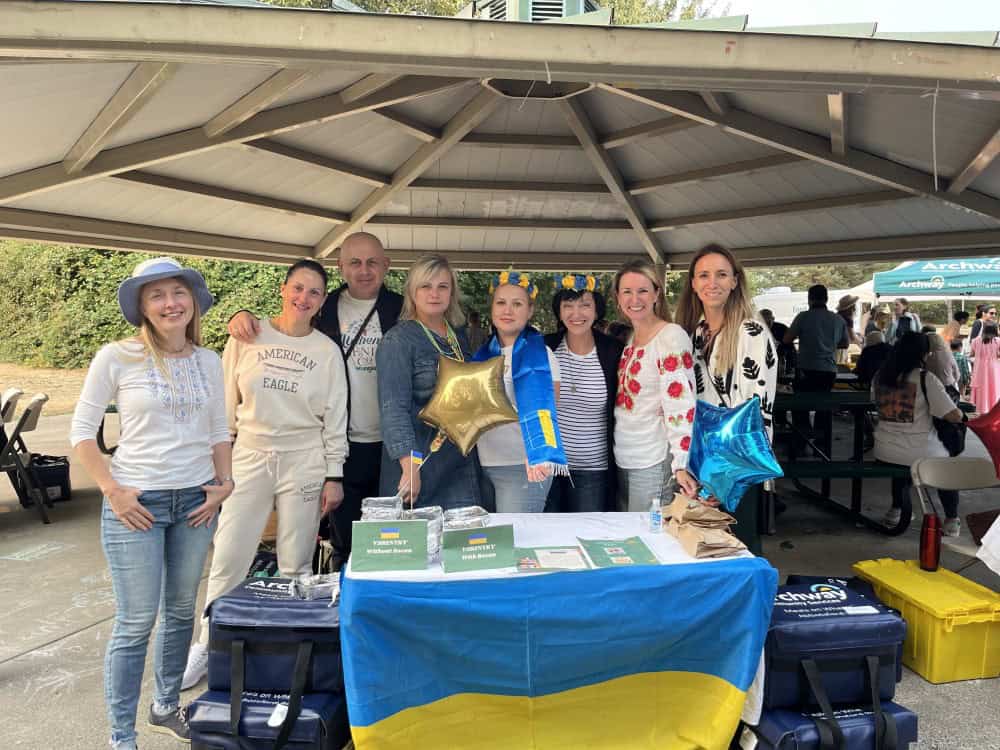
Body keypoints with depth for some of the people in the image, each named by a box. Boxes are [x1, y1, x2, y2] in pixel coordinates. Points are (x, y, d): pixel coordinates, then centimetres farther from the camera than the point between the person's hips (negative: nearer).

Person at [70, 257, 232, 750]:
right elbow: (81, 430, -4)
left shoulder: (208, 361, 5)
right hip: (137, 504, -4)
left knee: (180, 612, 16)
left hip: (195, 502, 5)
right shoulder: (117, 358, -8)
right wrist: (113, 491, -10)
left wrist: (224, 483, 3)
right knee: (136, 622, 1)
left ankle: (166, 708, 37)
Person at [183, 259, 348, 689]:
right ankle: (207, 646, 20)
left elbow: (335, 417, 3)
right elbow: (227, 402, 7)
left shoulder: (326, 351, 2)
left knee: (295, 566, 7)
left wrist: (333, 476, 0)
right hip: (249, 459, 1)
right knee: (228, 558, 3)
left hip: (303, 462, 0)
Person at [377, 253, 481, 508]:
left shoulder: (459, 336, 11)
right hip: (419, 463, -5)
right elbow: (393, 408, -16)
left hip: (461, 465, 6)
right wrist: (410, 466, -24)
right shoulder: (398, 340, -8)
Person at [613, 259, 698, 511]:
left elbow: (680, 403, -20)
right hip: (623, 458, 8)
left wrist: (680, 465, -24)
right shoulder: (630, 339, 10)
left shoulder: (672, 336, -13)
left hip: (654, 462, -7)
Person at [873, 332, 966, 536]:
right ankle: (951, 520, 28)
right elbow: (953, 416, -14)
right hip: (920, 454, -4)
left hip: (884, 453, 4)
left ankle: (896, 511, 37)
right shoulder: (926, 378, -13)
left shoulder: (880, 376, 1)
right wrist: (961, 416, 11)